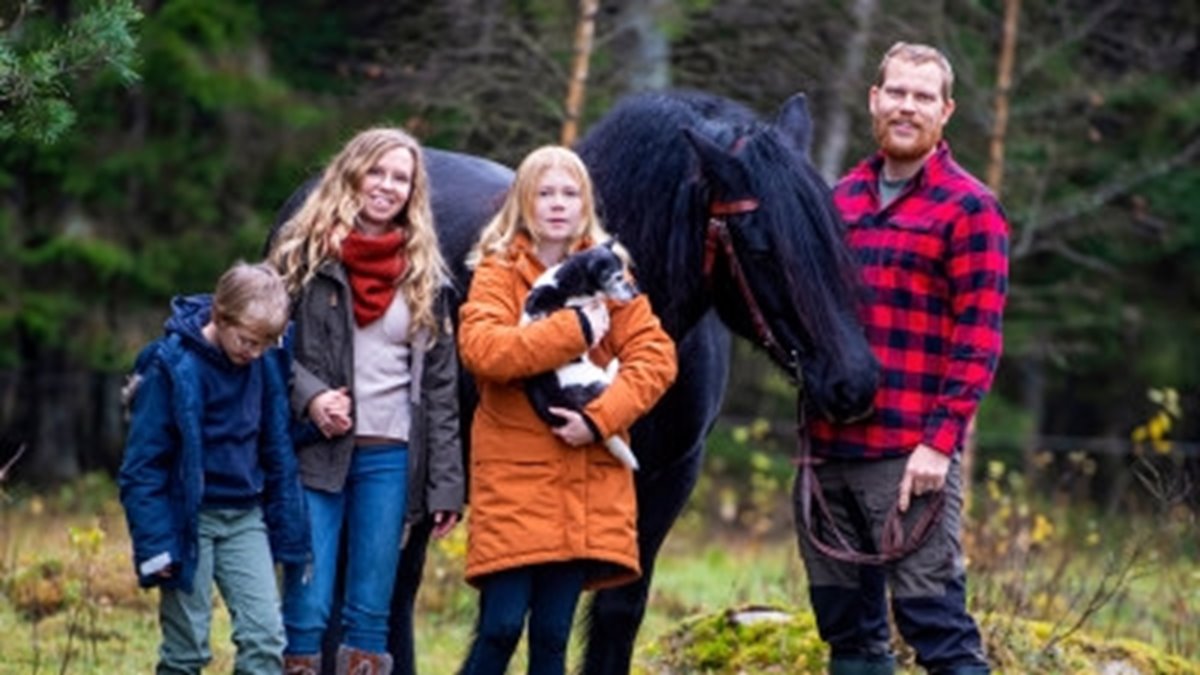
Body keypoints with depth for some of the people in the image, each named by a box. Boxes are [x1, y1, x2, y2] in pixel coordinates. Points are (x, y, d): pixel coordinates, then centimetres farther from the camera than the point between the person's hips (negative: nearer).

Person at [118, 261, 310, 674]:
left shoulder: (266, 366, 0)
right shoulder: (173, 365, -14)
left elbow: (277, 453, 12)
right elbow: (143, 463, -11)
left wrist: (287, 530, 12)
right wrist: (155, 543, -14)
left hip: (245, 519, 4)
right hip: (187, 520, -4)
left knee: (265, 634, -6)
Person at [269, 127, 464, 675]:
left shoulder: (424, 271, 12)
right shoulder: (304, 252, 3)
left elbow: (441, 382, 11)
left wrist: (446, 484, 6)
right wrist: (308, 396, -16)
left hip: (390, 458, 3)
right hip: (315, 452, -3)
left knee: (371, 613, 5)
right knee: (307, 606, -6)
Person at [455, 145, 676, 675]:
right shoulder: (498, 270, 1)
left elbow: (656, 356, -1)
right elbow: (480, 347, -17)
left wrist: (600, 417, -15)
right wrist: (574, 330, -19)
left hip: (588, 480, 3)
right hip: (512, 476, -3)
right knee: (501, 626, -10)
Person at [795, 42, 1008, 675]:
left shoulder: (968, 209, -5)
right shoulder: (843, 197, 15)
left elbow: (977, 340, -10)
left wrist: (940, 440, -17)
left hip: (909, 455, -7)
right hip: (827, 447, 7)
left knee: (934, 618, -10)